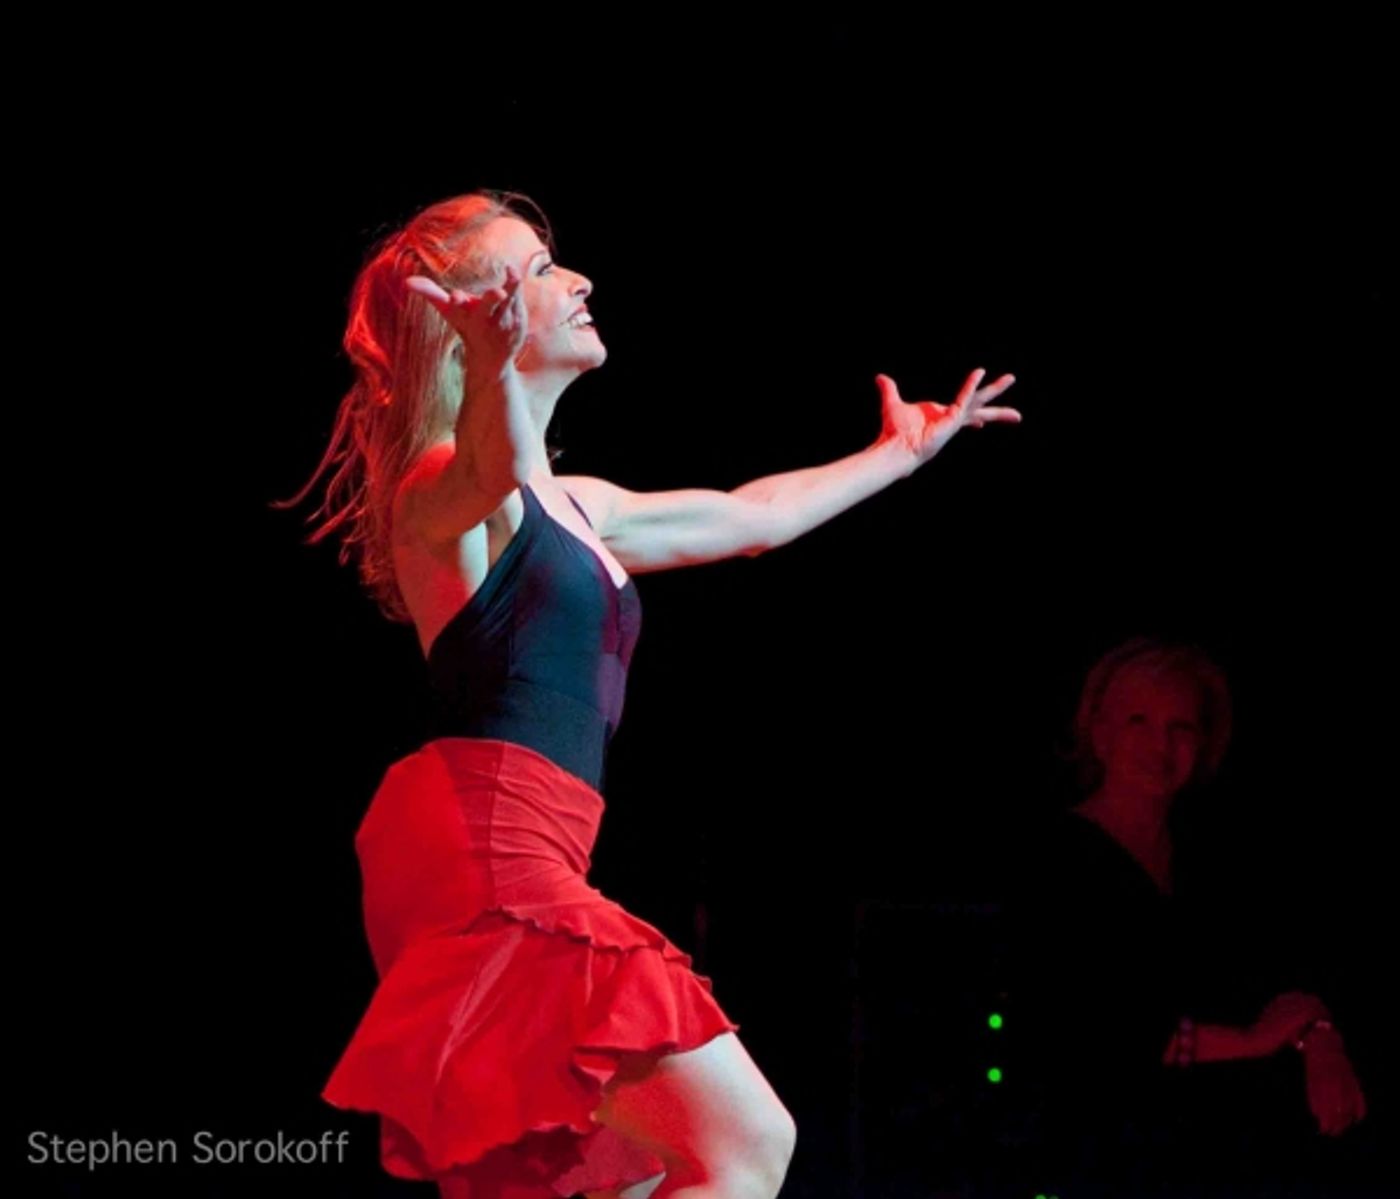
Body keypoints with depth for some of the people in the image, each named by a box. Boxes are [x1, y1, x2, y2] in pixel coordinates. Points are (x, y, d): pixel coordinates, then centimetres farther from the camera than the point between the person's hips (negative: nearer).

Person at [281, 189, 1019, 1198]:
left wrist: (901, 453, 53)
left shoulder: (574, 508, 25)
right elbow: (493, 462, -31)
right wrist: (491, 367, -55)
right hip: (485, 848, -10)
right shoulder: (446, 488, -5)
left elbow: (748, 516, 40)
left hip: (509, 867, 10)